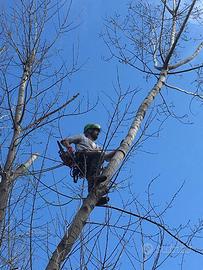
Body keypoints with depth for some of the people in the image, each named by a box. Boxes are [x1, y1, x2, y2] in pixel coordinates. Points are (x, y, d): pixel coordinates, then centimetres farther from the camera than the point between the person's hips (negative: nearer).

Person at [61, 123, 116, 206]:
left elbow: (107, 157, 34)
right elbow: (64, 141, 22)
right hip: (81, 157, -4)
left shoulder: (97, 147, 45)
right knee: (100, 154, -31)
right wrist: (69, 147, -1)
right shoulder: (82, 137, 32)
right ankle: (93, 176, -51)